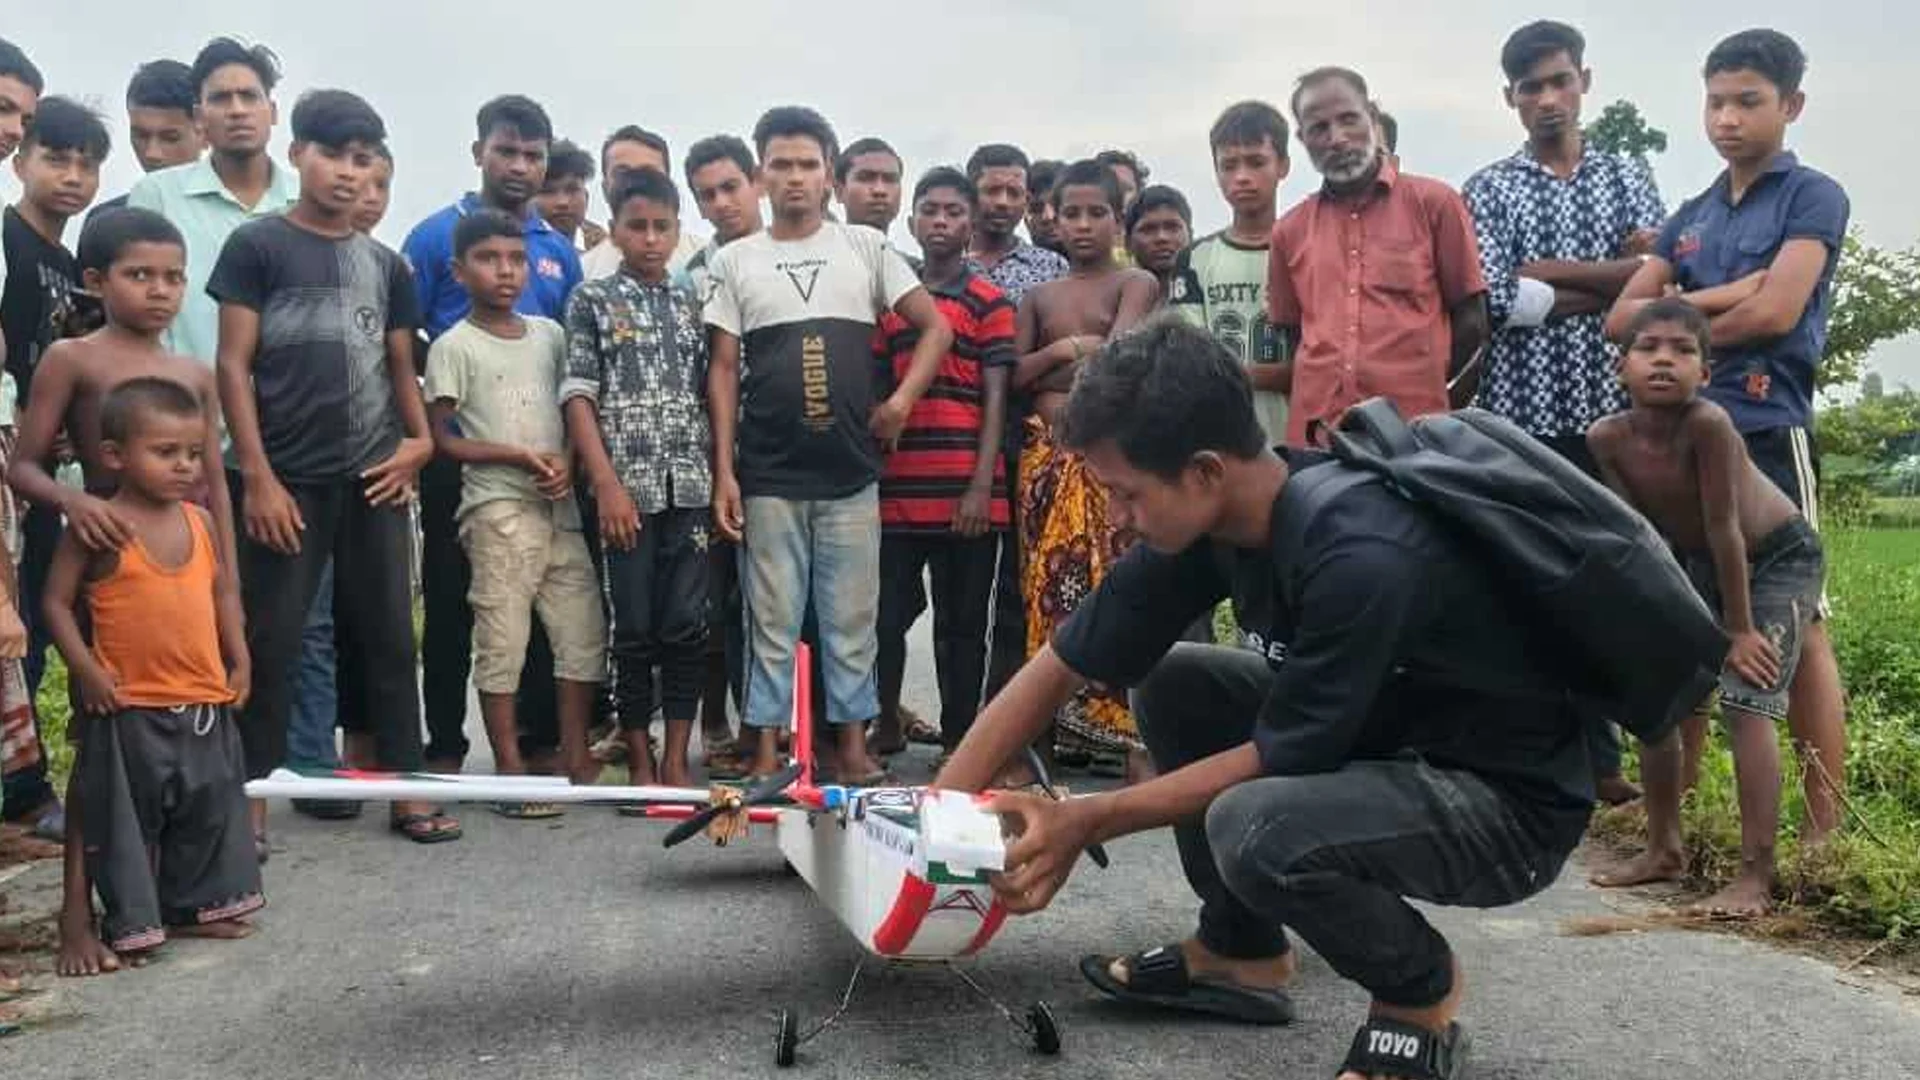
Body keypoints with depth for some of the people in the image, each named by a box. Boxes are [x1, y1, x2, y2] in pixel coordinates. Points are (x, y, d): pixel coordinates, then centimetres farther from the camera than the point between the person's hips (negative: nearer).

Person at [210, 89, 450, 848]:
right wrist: (256, 474, -10)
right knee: (270, 642, 1)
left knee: (389, 637, 8)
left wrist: (421, 439, -2)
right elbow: (233, 365, -4)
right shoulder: (256, 246, 0)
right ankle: (252, 799, 11)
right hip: (288, 479, -4)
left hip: (374, 477, 4)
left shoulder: (386, 265, 12)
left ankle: (406, 789, 15)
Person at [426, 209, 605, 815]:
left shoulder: (549, 335, 12)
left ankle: (576, 761, 16)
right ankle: (510, 770, 4)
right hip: (498, 509, -5)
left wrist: (567, 463, -4)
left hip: (559, 506, 5)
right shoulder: (455, 346, -2)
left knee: (583, 633, 6)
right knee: (502, 640, -4)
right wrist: (518, 456, -12)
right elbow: (440, 438, -4)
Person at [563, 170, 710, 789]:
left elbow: (713, 393, 13)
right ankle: (640, 762, 13)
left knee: (687, 624, 1)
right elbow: (578, 397, -2)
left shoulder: (694, 302, 14)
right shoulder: (591, 301, 5)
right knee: (633, 628, 2)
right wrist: (607, 484, -11)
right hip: (626, 488, -2)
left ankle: (676, 760, 10)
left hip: (691, 487, 3)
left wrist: (722, 476, 4)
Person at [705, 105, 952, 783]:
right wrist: (723, 471, -2)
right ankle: (767, 750, 12)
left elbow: (936, 328, 9)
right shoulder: (736, 261, 7)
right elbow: (724, 370, 5)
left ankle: (852, 744, 17)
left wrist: (902, 399, -5)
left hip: (851, 472, 1)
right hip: (768, 476, 0)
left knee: (851, 617, 6)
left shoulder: (865, 248, 8)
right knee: (772, 619, 4)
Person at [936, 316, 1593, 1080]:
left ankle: (1421, 988, -1)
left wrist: (1085, 821, -15)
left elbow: (1279, 755, -23)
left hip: (1509, 796, -8)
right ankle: (1242, 952, 14)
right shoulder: (1210, 514, -9)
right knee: (1169, 682, 2)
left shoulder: (1363, 561, -33)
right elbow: (1058, 670, -2)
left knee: (1253, 828, -32)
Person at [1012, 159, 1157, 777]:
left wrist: (1051, 376, -9)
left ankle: (1133, 733, -6)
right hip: (1047, 457, 5)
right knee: (1050, 586, 4)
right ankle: (1055, 726, 10)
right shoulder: (1040, 296, 17)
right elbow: (1013, 375, 7)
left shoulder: (1136, 284, 4)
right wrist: (1065, 348, -6)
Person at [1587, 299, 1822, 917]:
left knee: (1746, 701, -17)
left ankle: (1756, 878, -11)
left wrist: (1740, 629, -21)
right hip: (1699, 564, 6)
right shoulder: (1608, 437, -17)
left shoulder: (1707, 423, -33)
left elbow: (1724, 529, -28)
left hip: (1780, 557, -6)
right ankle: (1664, 850, 21)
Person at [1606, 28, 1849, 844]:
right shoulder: (1691, 217, 18)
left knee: (1796, 627, -5)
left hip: (1767, 433, -6)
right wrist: (1717, 299, -6)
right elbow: (1621, 318, 8)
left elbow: (1775, 311, -14)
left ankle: (1825, 830, 0)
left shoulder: (1812, 197, 1)